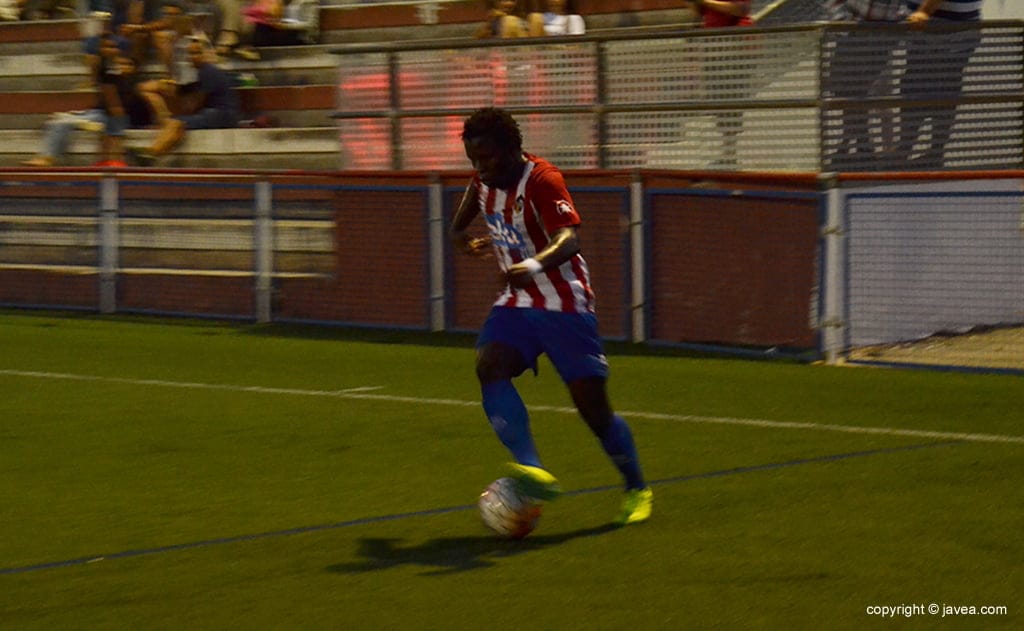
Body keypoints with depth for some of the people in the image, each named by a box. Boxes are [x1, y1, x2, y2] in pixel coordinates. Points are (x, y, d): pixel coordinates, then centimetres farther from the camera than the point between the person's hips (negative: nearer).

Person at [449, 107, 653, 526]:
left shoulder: (541, 180, -20)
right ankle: (532, 469, -36)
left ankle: (637, 491, 21)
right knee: (489, 366, -25)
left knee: (593, 408, -3)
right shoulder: (484, 182, 3)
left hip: (565, 306, -6)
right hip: (516, 303, 6)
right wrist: (463, 240, 1)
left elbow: (569, 239, -37)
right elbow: (458, 227, 25)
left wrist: (533, 265, -57)